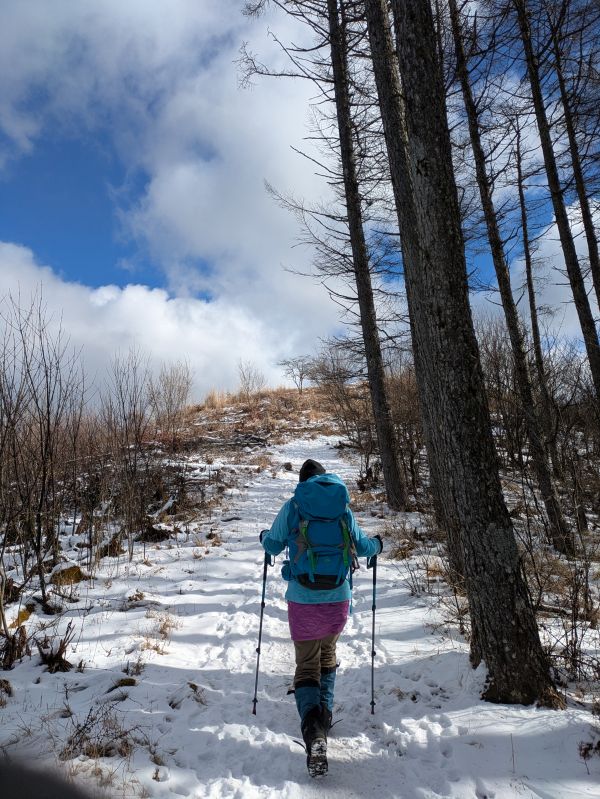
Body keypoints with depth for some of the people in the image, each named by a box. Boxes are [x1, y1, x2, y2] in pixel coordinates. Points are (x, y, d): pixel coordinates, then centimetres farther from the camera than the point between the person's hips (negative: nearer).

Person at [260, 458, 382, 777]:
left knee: (306, 665, 6)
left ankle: (313, 732, -12)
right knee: (328, 656, 27)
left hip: (302, 599, -2)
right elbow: (361, 547, 14)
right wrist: (376, 544, 36)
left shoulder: (292, 506, -3)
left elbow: (273, 545, 8)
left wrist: (264, 536, 32)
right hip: (338, 598, 3)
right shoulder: (344, 509, 3)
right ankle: (324, 713, 29)